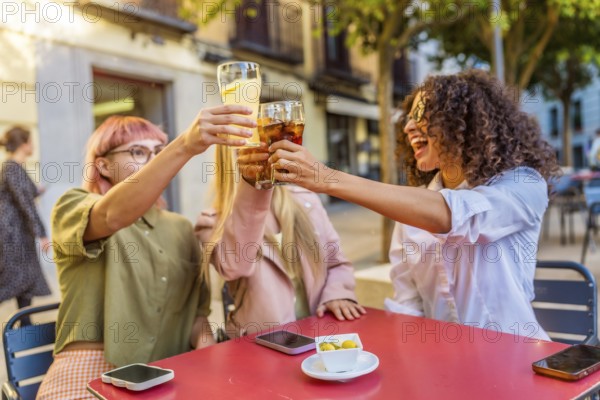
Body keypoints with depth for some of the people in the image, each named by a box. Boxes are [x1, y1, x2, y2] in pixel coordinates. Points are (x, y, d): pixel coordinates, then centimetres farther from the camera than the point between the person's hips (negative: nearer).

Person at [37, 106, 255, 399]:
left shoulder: (181, 229, 14)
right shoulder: (72, 208, 0)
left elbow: (196, 311, 13)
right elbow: (113, 216, -25)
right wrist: (184, 146, -37)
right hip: (90, 375, -4)